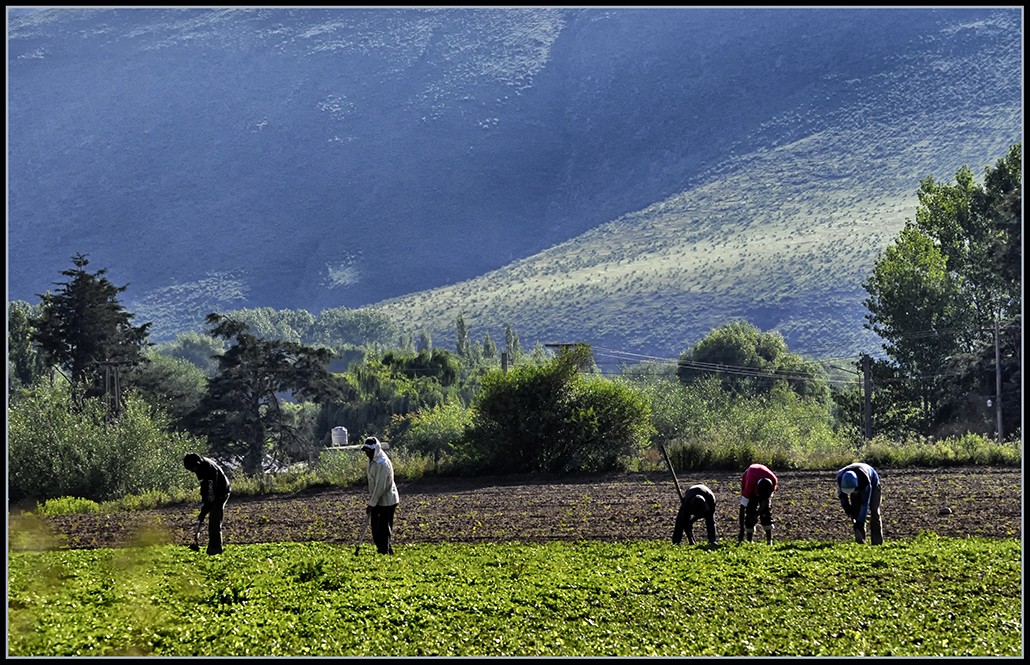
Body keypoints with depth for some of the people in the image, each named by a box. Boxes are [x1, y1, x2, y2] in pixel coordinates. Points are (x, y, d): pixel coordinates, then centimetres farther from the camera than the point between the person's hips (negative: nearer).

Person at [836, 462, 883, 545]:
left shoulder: (865, 481, -46)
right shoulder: (840, 477, -33)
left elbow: (865, 503, -40)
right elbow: (841, 494, -11)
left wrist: (860, 523, -41)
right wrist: (847, 508, -18)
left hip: (872, 483, -4)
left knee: (874, 513, -15)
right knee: (856, 512, -9)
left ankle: (877, 542, -15)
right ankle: (860, 541, -6)